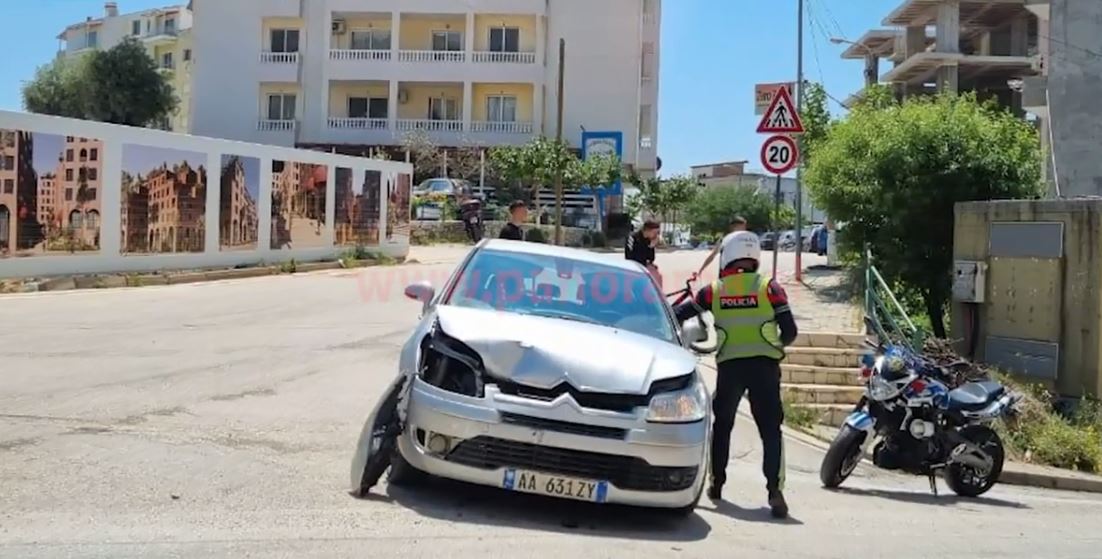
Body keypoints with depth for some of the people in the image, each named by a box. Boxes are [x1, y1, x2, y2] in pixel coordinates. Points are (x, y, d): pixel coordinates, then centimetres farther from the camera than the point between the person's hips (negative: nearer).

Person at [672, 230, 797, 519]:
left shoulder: (715, 290, 9)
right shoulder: (769, 287, 6)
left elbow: (676, 315, 10)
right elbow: (790, 331, 2)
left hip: (729, 365, 1)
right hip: (764, 364, -1)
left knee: (722, 425, 19)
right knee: (770, 429, 0)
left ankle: (716, 483, 25)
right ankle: (775, 489, -14)